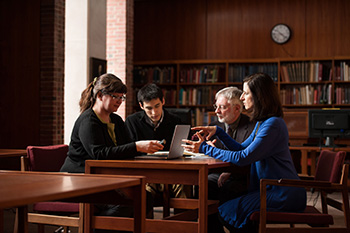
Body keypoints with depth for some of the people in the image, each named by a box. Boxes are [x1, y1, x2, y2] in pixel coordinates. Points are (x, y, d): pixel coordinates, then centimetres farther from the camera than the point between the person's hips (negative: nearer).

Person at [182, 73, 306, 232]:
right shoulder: (262, 122, 14)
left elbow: (243, 158, -23)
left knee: (226, 212, -10)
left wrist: (205, 149, -16)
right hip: (273, 189, 10)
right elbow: (242, 148, 19)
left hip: (284, 195, -10)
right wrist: (218, 131, 9)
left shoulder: (273, 124, -19)